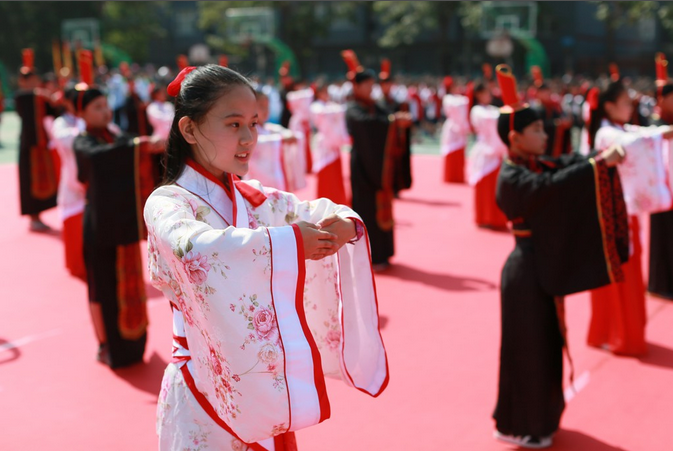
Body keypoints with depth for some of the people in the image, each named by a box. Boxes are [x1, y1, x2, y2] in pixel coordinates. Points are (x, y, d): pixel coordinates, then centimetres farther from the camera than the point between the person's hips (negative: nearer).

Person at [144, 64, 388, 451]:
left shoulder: (254, 199, 5)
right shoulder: (167, 203, -14)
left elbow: (316, 213, 4)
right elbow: (194, 250, -35)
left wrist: (345, 223, -19)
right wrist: (287, 241, -35)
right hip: (207, 388, -6)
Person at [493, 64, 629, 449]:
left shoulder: (537, 165, 8)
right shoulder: (511, 178, -19)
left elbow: (571, 163, -3)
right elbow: (554, 186, -33)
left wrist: (603, 155, -22)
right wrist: (600, 163, -35)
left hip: (545, 266, 9)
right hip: (527, 270, -9)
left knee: (545, 342, 18)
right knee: (527, 346, 1)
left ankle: (537, 416, 33)